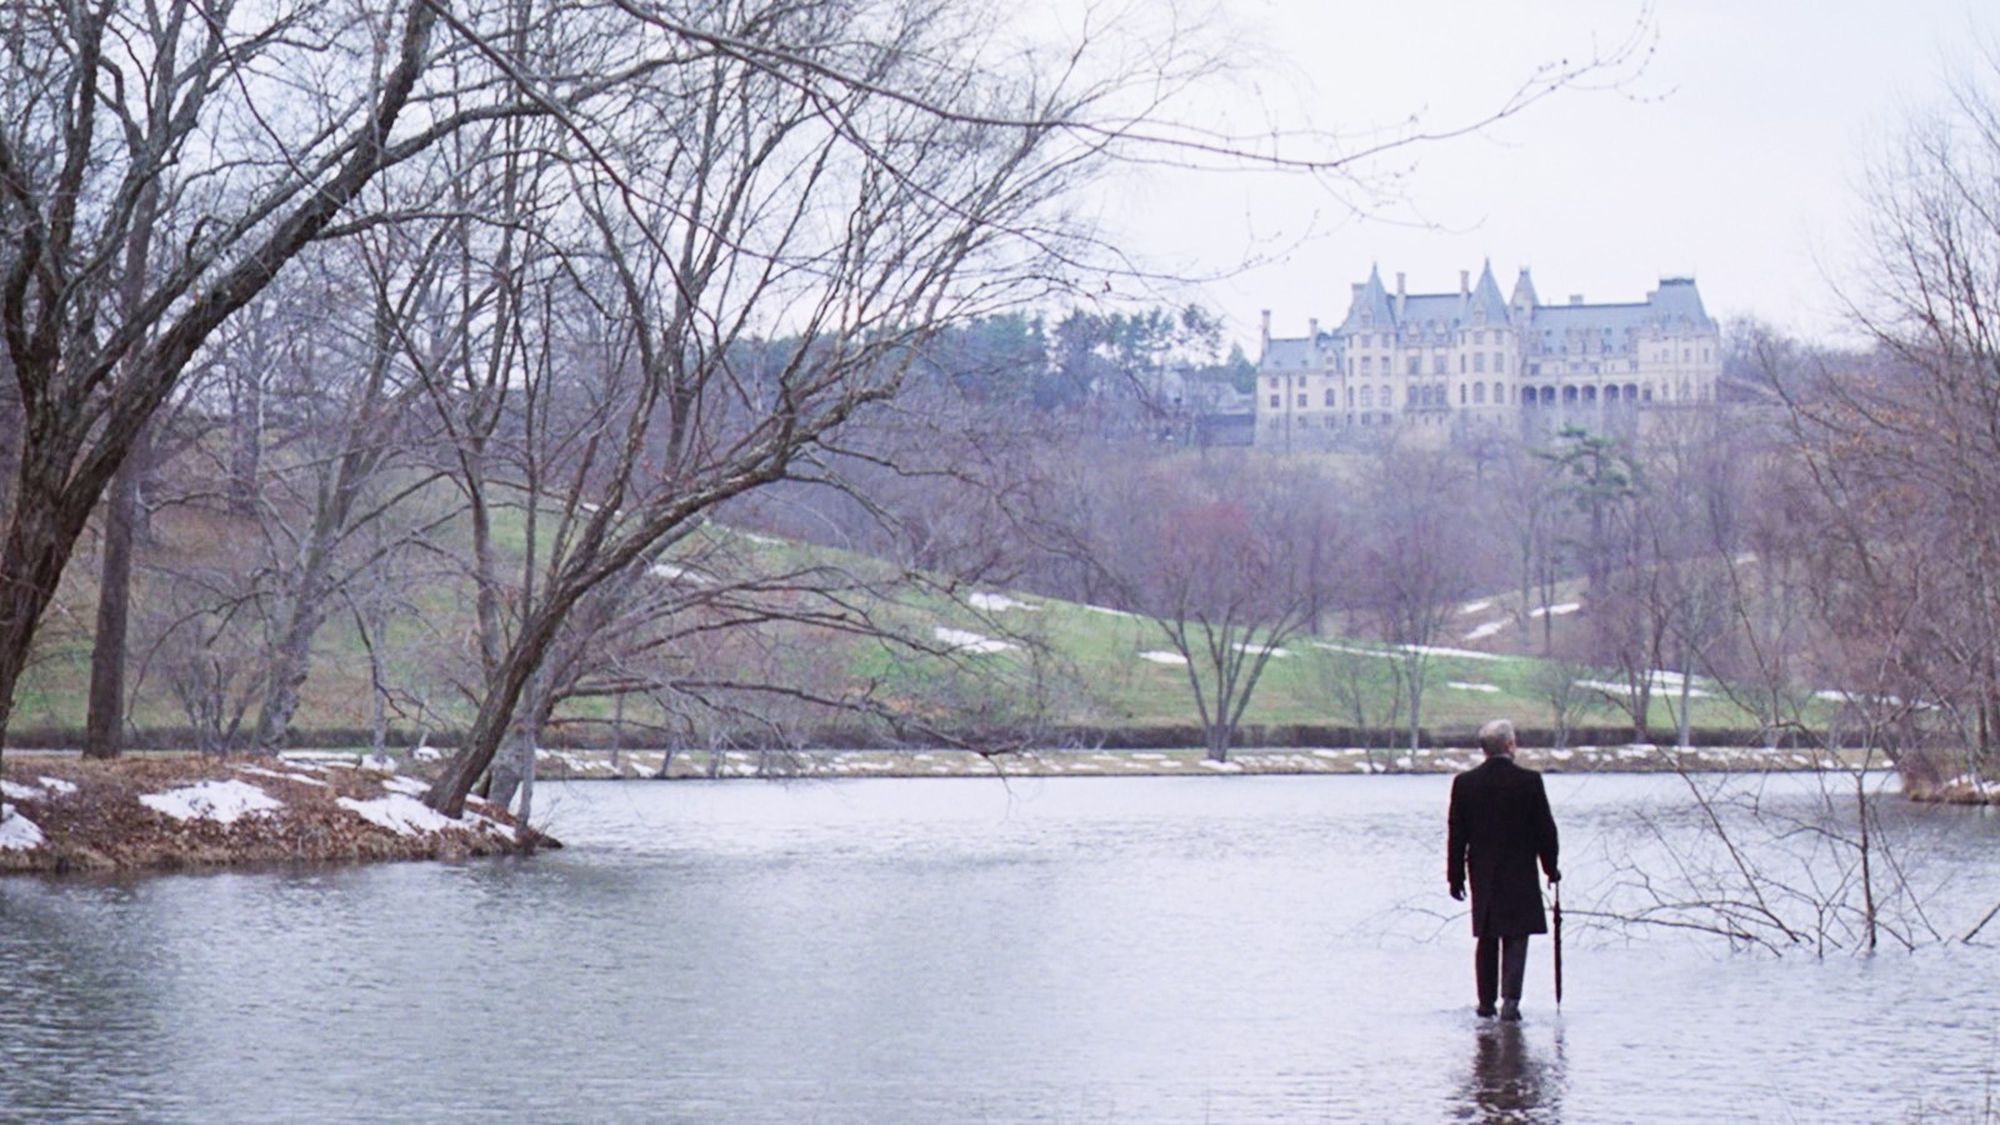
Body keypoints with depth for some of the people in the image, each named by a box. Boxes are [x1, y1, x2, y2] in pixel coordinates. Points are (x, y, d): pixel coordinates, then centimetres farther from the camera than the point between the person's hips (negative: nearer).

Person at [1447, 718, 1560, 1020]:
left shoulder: (1464, 783, -3)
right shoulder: (1529, 781, -10)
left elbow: (1456, 834, 0)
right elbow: (1545, 829, -5)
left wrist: (1455, 877, 7)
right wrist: (1550, 868, 8)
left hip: (1482, 874, 3)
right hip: (1520, 874, -3)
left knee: (1487, 939, 14)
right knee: (1516, 938, 2)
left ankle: (1486, 1002, 18)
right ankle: (1510, 998, -12)